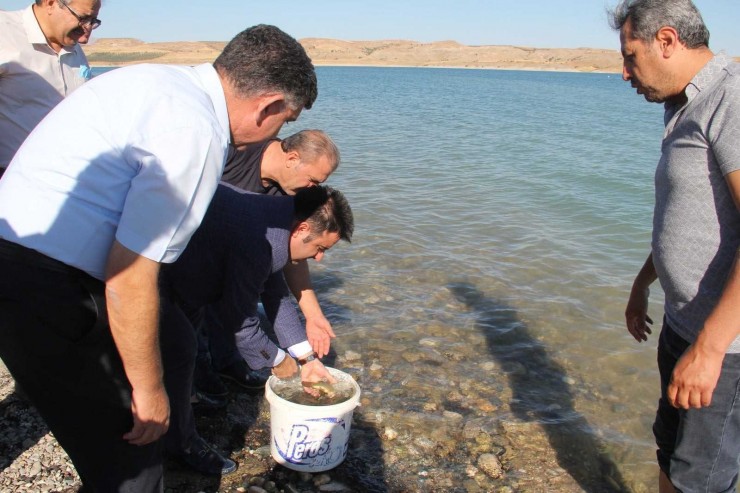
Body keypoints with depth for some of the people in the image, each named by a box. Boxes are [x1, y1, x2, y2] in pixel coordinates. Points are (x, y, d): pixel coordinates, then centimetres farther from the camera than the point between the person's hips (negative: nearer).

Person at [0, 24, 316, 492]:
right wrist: (148, 389, -8)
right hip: (42, 289, -9)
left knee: (170, 361, 20)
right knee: (131, 443, 3)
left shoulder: (164, 80, 7)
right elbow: (129, 280, -22)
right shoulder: (195, 135, -21)